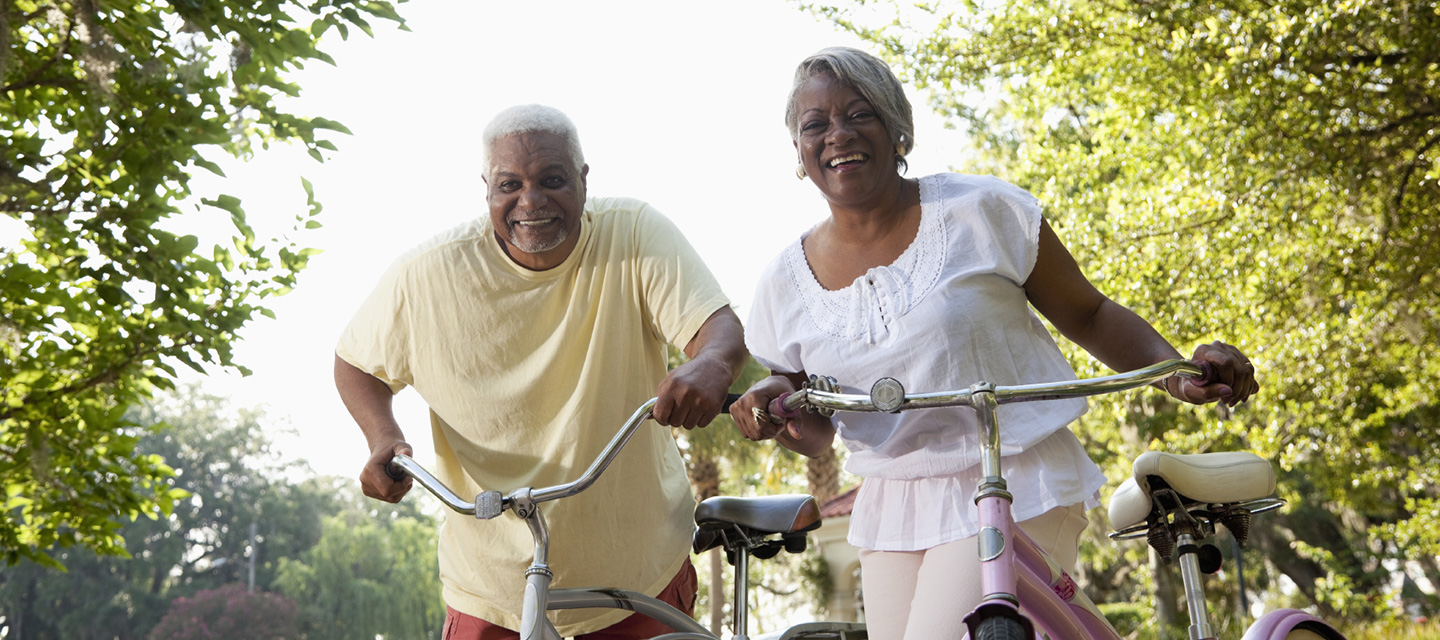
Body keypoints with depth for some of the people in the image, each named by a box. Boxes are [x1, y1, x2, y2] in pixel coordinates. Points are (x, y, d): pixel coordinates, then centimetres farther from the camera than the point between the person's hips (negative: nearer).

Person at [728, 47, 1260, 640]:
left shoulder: (981, 210, -6)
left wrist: (1177, 370, -14)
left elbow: (1087, 313, 3)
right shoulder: (785, 280, 3)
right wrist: (778, 401, -11)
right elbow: (814, 432, 12)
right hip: (892, 510, 5)